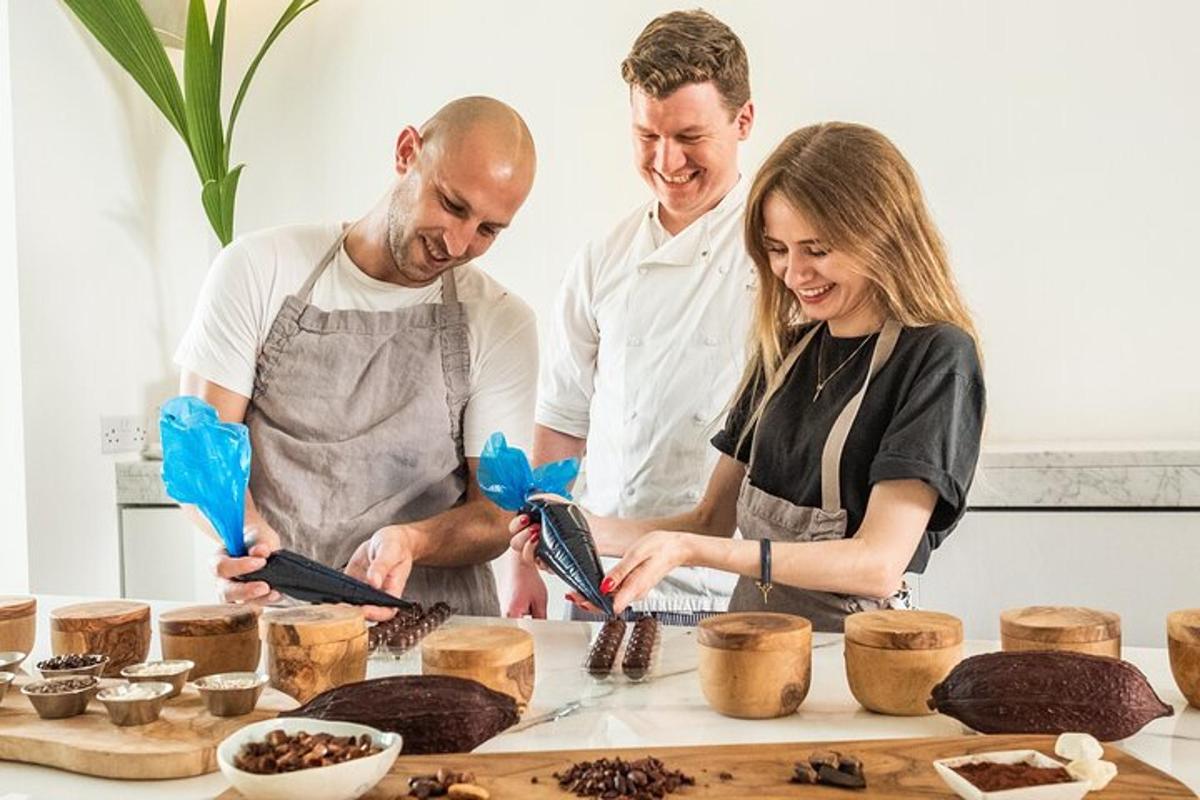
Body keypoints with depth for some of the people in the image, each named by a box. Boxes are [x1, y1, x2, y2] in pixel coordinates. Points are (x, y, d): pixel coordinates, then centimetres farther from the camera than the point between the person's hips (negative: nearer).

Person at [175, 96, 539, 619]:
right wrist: (248, 532, -21)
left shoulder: (502, 324, 3)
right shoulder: (258, 269, 2)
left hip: (435, 619, 0)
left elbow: (495, 515, 1)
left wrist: (409, 541, -21)